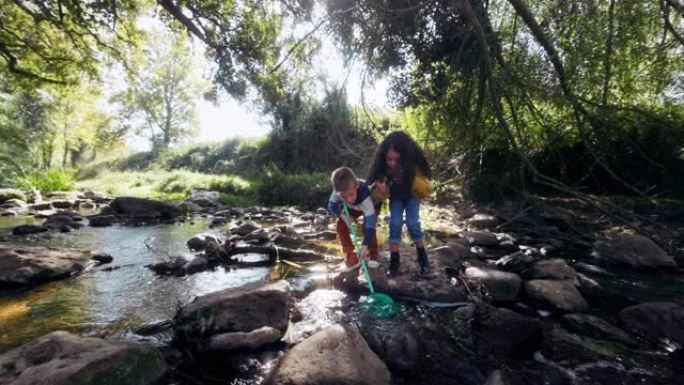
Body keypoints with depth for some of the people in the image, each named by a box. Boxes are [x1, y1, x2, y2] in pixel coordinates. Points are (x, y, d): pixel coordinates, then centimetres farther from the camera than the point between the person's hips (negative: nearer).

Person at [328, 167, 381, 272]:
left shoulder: (365, 196, -48)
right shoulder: (338, 191, -36)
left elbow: (370, 223, -48)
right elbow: (331, 205, -18)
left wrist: (365, 246, -53)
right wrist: (343, 215, -37)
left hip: (373, 204, -4)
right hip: (353, 207, 4)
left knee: (367, 226, -27)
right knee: (341, 224, -14)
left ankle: (372, 254, 0)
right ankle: (351, 256, -3)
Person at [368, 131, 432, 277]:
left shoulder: (414, 161, -34)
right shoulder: (382, 166, -31)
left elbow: (426, 189, -26)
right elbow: (381, 192, -18)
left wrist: (413, 178, -44)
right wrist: (382, 190, -42)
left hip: (412, 194, -1)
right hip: (395, 195, 1)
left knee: (412, 222, -12)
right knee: (395, 223, -10)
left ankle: (422, 255, 12)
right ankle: (394, 260, 5)